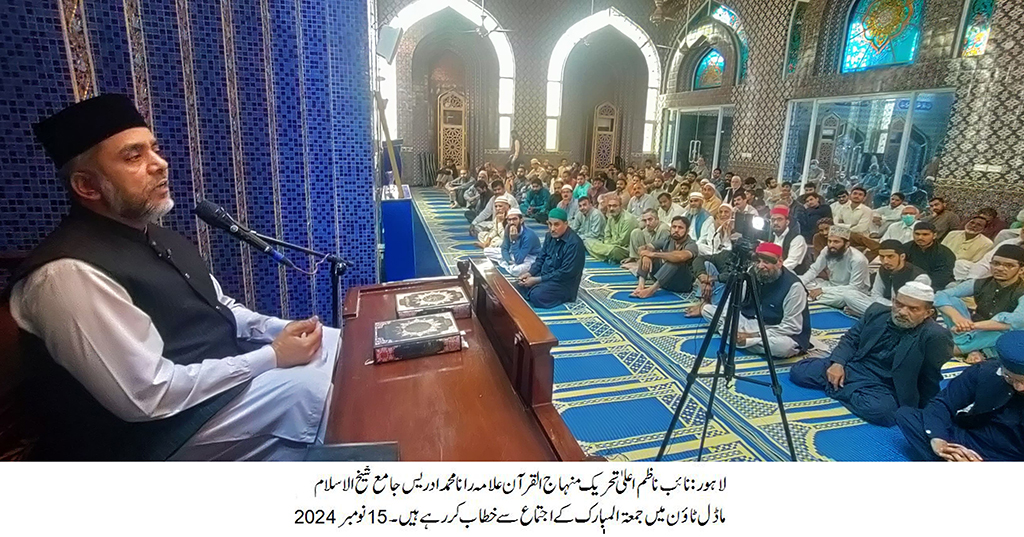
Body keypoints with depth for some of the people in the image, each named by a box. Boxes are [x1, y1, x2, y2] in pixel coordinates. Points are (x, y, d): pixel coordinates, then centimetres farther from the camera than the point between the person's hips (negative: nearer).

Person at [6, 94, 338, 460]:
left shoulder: (154, 235, 6)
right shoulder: (71, 273, -22)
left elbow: (220, 309, 13)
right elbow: (149, 394, -25)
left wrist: (279, 331, -6)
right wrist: (271, 356, -21)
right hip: (169, 427, -9)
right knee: (312, 386, -21)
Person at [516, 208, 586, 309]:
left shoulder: (574, 243, -24)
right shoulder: (550, 236, 1)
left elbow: (565, 273, -25)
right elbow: (541, 258, 11)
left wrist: (537, 280, -23)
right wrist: (529, 273, -8)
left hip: (564, 283, -8)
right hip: (545, 275, 8)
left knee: (536, 295, -28)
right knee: (520, 284, -6)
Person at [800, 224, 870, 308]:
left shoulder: (858, 259, -25)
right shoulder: (827, 251, -11)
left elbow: (854, 288, -26)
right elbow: (813, 270, -3)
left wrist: (823, 290, -31)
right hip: (832, 286, 5)